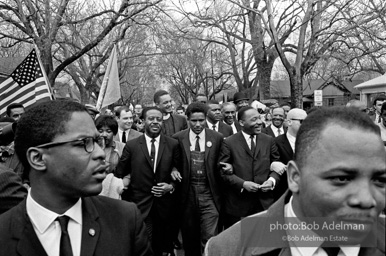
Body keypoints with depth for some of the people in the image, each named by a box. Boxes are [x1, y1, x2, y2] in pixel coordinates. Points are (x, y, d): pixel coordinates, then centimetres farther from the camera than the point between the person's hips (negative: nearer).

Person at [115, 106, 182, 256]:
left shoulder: (173, 144, -1)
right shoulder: (131, 145, -3)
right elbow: (119, 175, 3)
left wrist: (171, 186, -11)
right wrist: (125, 202, 1)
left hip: (165, 205, 2)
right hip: (140, 205, -1)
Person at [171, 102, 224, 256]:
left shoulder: (217, 138, 0)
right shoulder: (178, 138, -1)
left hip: (209, 194, -1)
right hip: (187, 194, 1)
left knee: (210, 237, -2)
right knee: (189, 237, 15)